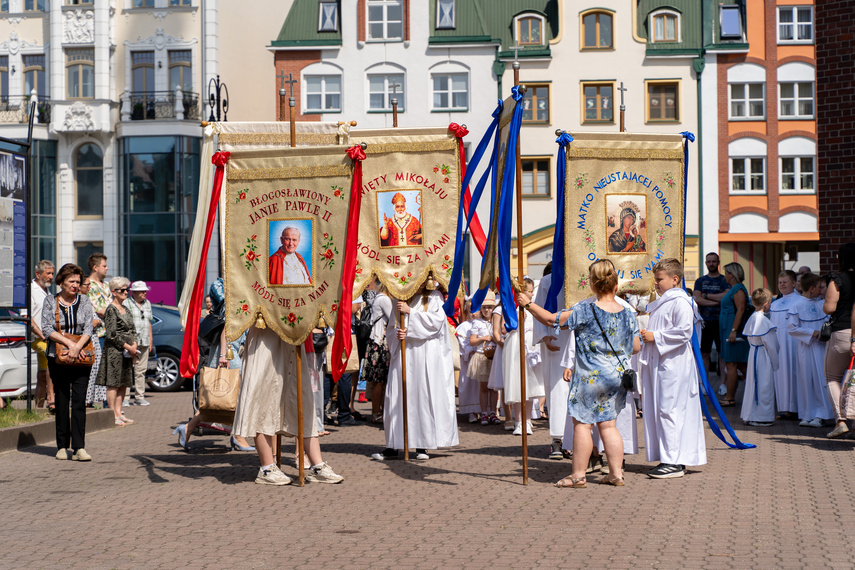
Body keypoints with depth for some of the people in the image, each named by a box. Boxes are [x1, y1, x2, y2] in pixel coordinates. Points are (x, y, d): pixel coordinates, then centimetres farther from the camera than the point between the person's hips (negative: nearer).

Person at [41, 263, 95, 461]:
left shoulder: (84, 301, 9)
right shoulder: (50, 301, 5)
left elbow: (88, 328, 1)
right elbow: (47, 329, -4)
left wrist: (78, 346, -17)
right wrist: (68, 342, -15)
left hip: (81, 358, 0)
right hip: (57, 357, 0)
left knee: (79, 401, -8)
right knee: (61, 402, 4)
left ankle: (78, 447, -11)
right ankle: (62, 446, 13)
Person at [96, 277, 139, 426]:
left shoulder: (125, 310, 17)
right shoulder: (111, 309, -9)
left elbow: (132, 330, 21)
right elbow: (112, 334, -14)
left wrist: (134, 345, 2)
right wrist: (128, 347, -13)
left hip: (127, 352, 9)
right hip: (114, 351, -8)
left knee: (124, 383, 9)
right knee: (113, 383, -7)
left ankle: (119, 413, 14)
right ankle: (113, 416, -6)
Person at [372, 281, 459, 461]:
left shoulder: (434, 297, 9)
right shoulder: (401, 299, 18)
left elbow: (436, 321, -7)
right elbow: (390, 328, 16)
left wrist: (410, 312, -9)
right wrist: (396, 333, -7)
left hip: (426, 354, -3)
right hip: (403, 355, 3)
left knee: (424, 396, -6)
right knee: (398, 397, -2)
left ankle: (422, 446, -1)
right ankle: (393, 447, 1)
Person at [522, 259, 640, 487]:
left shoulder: (585, 311, -14)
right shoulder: (627, 314, 0)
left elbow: (550, 319, -11)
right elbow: (635, 347, 8)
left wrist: (528, 304, 3)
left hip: (591, 376, -5)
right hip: (618, 375, 5)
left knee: (582, 422, 3)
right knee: (607, 423, 13)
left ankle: (578, 475, 6)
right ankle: (616, 473, 14)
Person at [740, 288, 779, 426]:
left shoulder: (752, 318, 7)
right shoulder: (764, 321, -19)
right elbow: (770, 345, -16)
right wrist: (775, 363, -7)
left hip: (753, 353, 9)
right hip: (764, 357, -9)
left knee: (752, 385, 14)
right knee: (764, 387, -1)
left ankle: (749, 416, 21)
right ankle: (763, 417, 4)